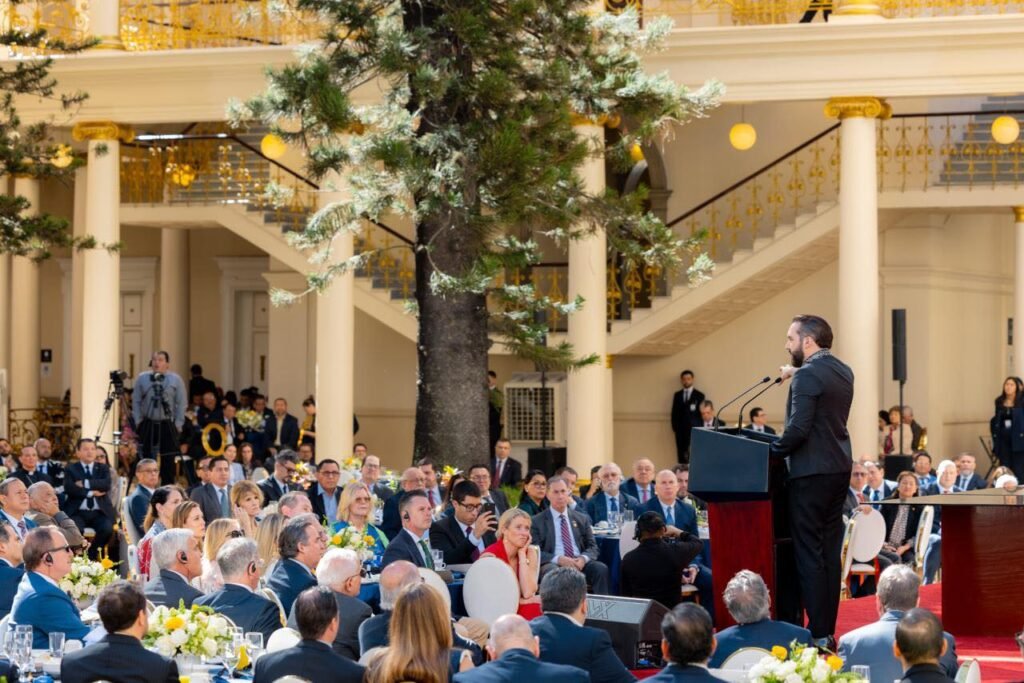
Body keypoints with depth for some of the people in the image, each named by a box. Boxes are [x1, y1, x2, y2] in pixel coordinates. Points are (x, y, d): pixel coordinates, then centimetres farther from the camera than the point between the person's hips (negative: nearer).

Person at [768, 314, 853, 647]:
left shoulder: (807, 375, -15)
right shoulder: (843, 372, 11)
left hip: (811, 472, -9)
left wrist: (771, 451, -9)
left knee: (809, 552, -5)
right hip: (840, 468, 9)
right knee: (830, 552, 11)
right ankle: (828, 629, 14)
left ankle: (818, 633, -6)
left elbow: (798, 429, -21)